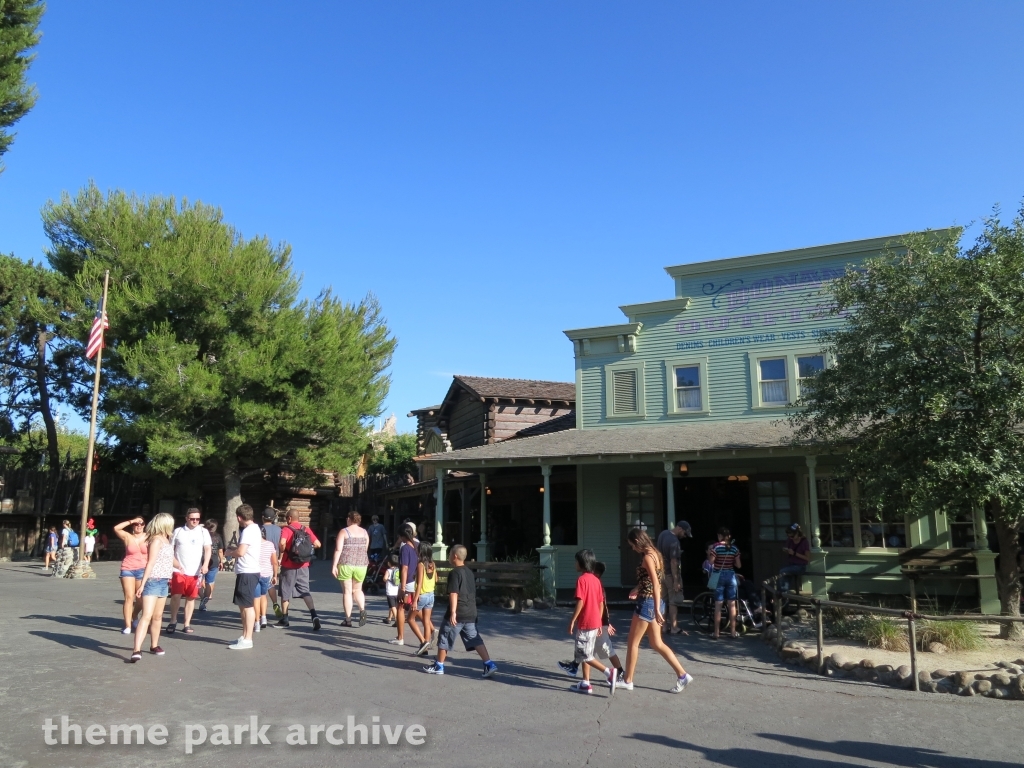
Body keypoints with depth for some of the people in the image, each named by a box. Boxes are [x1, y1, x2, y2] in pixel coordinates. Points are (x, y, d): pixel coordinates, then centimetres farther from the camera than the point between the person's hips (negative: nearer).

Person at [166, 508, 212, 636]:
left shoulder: (203, 532, 5)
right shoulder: (178, 531, 6)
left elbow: (208, 549, 0)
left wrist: (205, 564, -14)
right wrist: (175, 563, -3)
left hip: (195, 571, 1)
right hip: (179, 570, 0)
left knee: (191, 597, 5)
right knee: (176, 595, -8)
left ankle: (187, 624, 14)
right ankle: (173, 621, 11)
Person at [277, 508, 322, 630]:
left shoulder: (286, 529, -8)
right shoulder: (306, 530, 5)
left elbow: (282, 543, -26)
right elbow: (317, 544, 2)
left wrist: (282, 552, -7)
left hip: (289, 566, -3)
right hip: (303, 566, 3)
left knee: (285, 592, 12)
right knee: (305, 591, 5)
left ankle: (284, 619, 21)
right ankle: (314, 615, -13)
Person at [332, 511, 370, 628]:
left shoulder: (343, 532, -5)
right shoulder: (364, 532, 7)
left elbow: (338, 549, -11)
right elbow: (365, 549, 11)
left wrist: (334, 565, -10)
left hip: (346, 564, -3)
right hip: (361, 565, 3)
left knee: (347, 591, 5)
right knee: (357, 590, 18)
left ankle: (348, 619, 6)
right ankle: (362, 610, -6)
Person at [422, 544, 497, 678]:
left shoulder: (454, 572, -11)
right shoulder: (469, 572, 15)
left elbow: (453, 594, -19)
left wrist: (453, 612, -23)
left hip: (457, 613, -8)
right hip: (470, 614, 8)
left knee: (444, 639, 7)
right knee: (475, 640, 7)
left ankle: (439, 666, 17)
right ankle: (489, 664, -3)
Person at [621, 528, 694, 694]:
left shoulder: (647, 557, -17)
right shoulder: (655, 553, 11)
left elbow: (655, 584, -23)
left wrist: (657, 610, -25)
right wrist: (638, 590, 19)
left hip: (647, 603, -9)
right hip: (652, 603, 9)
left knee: (632, 642, 4)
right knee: (657, 644, 13)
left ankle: (627, 680, 13)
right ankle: (682, 675, 11)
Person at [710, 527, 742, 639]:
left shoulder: (717, 547, -9)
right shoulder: (734, 548, 1)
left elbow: (711, 562, -14)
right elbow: (739, 565, 2)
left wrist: (710, 554, 5)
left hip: (719, 576, -3)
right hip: (730, 576, 3)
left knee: (718, 605, 1)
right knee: (732, 605, 9)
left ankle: (717, 632, 3)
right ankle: (733, 631, 12)